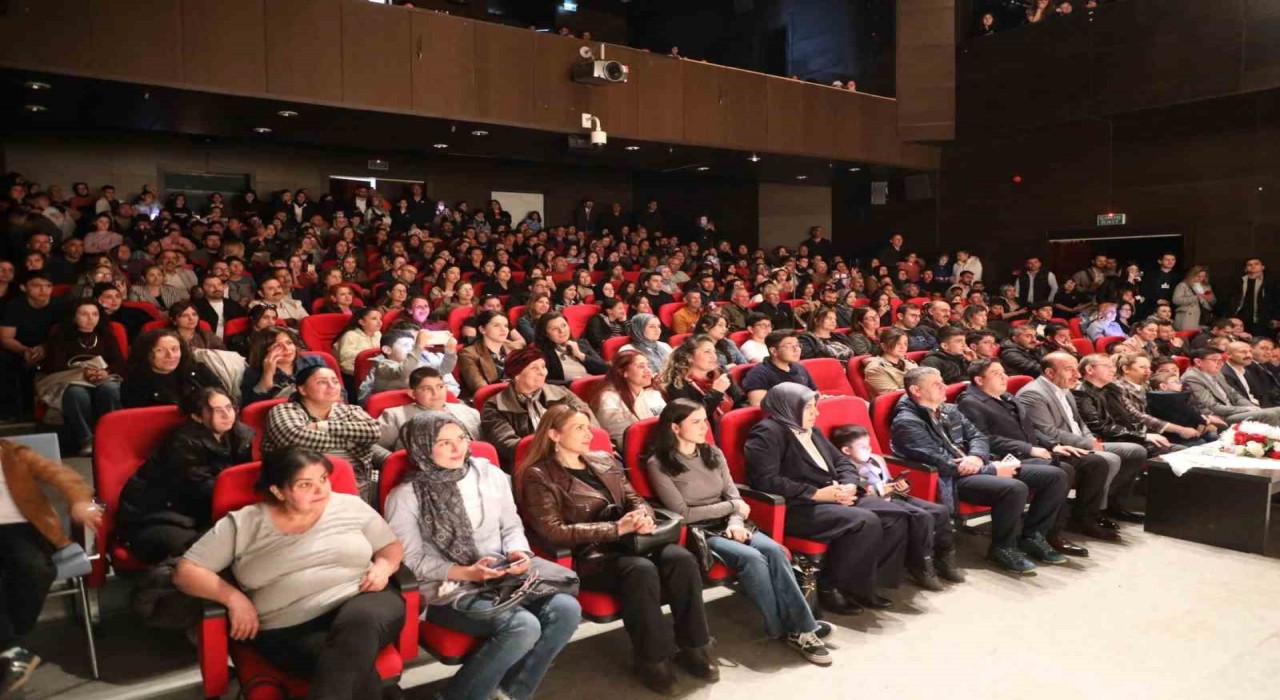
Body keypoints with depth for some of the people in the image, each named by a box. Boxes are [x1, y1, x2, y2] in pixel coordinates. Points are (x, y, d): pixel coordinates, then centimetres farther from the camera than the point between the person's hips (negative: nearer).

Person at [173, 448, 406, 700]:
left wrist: (383, 566, -4)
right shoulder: (243, 524, 6)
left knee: (360, 621, -38)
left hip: (361, 604, 3)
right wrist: (233, 597, -9)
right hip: (289, 631, -2)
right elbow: (185, 572, 6)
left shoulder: (351, 506, 10)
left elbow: (393, 546, 20)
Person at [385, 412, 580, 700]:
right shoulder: (405, 497, -4)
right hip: (447, 591, -5)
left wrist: (518, 552, -9)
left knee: (566, 609, -20)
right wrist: (466, 573, -18)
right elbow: (411, 561, -6)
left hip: (503, 579, 5)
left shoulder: (490, 474, 8)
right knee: (523, 626, -29)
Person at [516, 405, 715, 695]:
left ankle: (692, 646, -8)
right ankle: (653, 659, -17)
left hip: (628, 543, 6)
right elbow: (554, 532, -13)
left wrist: (645, 518, -9)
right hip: (586, 555, -6)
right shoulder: (539, 476, -3)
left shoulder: (605, 461, 17)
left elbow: (636, 499, 18)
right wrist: (617, 528, -18)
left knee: (681, 558, -23)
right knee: (641, 569, -35)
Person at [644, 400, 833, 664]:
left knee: (774, 550, -23)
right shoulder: (658, 464, -8)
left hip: (728, 525, 5)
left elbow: (733, 494, 9)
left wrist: (736, 521, -13)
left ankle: (802, 627, -22)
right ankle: (782, 629, -13)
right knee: (752, 558, -29)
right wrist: (732, 507, -6)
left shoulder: (713, 453, 12)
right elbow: (682, 513, -12)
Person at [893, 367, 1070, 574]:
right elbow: (940, 464, -18)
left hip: (975, 467, 9)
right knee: (1014, 488, -34)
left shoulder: (949, 410, 15)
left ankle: (1032, 535, 12)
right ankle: (1002, 548, -12)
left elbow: (978, 437, 15)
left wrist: (976, 458, -11)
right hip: (950, 480, -9)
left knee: (1055, 475, 0)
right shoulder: (907, 423, -12)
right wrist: (993, 469, -15)